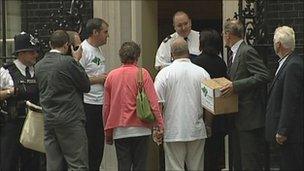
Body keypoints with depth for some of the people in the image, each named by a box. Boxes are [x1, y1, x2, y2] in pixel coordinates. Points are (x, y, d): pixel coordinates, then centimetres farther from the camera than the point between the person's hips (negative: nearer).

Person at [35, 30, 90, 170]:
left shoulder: (39, 66, 8)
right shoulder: (68, 62, -13)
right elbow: (86, 86, -5)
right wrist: (77, 61, 5)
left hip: (49, 121, 7)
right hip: (70, 120, -7)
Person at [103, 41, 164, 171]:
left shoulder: (111, 76, 4)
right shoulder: (142, 74, -5)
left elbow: (106, 107, 8)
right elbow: (153, 102, -11)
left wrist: (107, 132, 16)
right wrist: (160, 125, -6)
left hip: (119, 131, 2)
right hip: (140, 129, -2)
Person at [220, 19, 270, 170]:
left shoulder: (247, 52, -14)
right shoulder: (234, 54, 16)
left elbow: (263, 76, -23)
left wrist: (235, 86, -25)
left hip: (250, 117, -10)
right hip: (238, 118, 10)